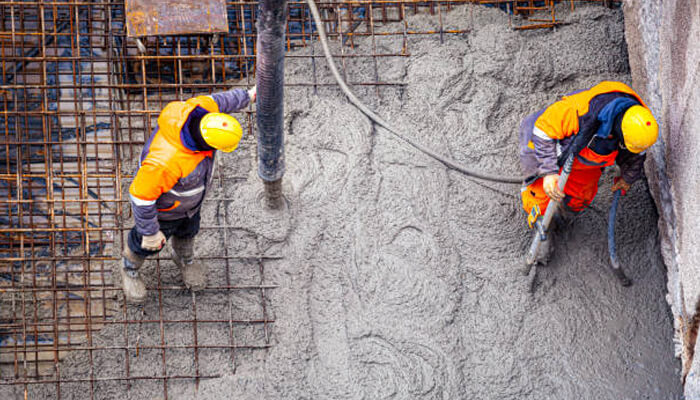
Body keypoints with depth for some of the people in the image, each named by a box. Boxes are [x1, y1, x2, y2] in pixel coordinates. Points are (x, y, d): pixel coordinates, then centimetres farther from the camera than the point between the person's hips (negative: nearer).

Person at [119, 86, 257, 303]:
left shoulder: (200, 108, -33)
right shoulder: (166, 162, -50)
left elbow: (219, 101, -7)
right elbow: (141, 194, -34)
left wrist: (247, 96, 8)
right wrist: (150, 232, -20)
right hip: (162, 206, -6)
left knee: (187, 230, 35)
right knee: (146, 244, 26)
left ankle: (184, 257, 67)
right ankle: (130, 269, 59)